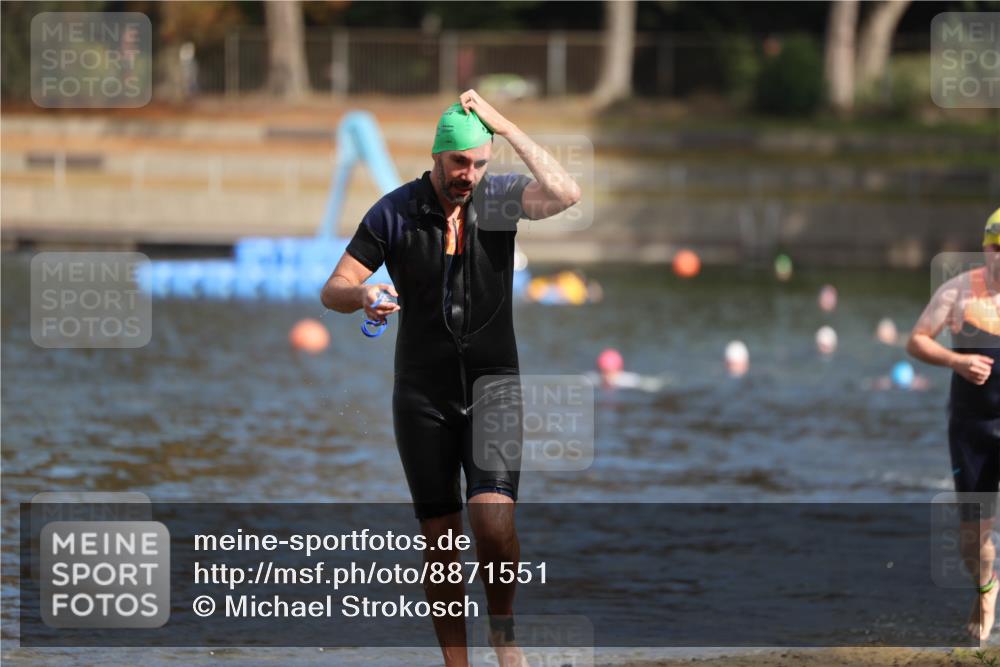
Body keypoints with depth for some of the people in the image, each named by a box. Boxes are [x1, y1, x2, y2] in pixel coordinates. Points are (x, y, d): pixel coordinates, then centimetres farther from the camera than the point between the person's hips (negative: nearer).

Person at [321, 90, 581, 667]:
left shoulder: (498, 198, -3)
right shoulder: (396, 212, -3)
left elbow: (565, 194, -23)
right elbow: (333, 289, -2)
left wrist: (505, 126, -22)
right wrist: (361, 296, -26)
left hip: (492, 385, -1)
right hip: (423, 396, 1)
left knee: (494, 521, -18)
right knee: (441, 539, 1)